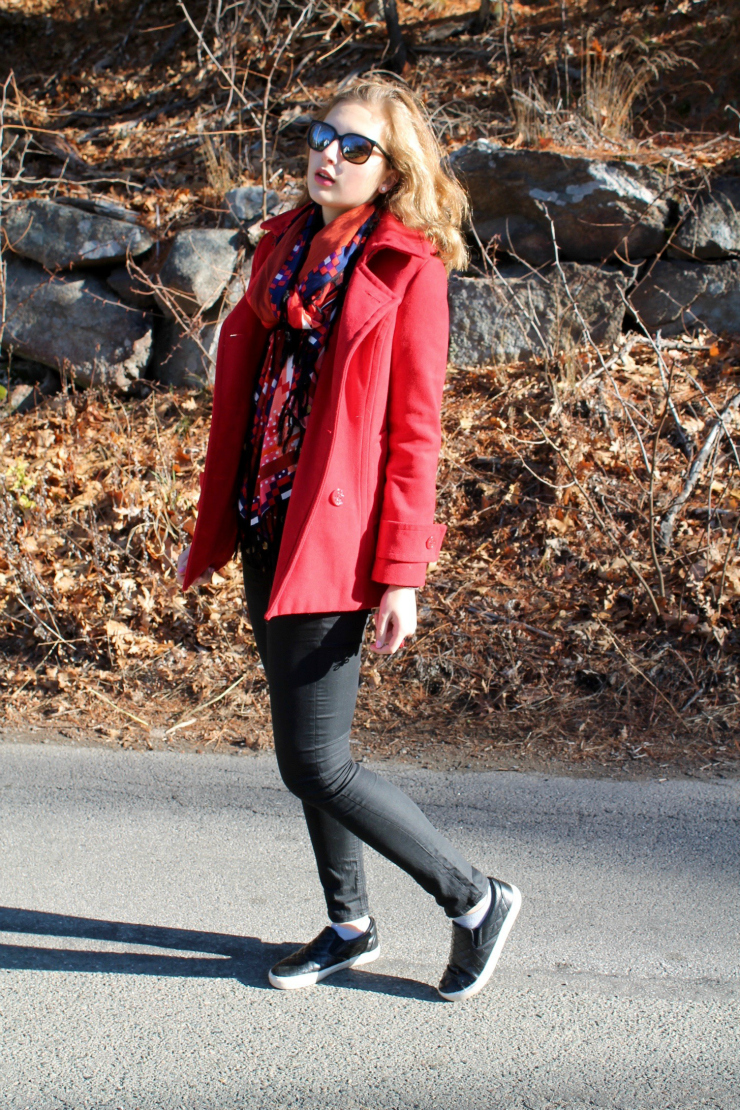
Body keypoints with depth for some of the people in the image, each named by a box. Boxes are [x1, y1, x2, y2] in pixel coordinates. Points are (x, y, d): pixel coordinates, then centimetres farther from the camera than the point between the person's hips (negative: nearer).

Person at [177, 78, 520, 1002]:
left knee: (314, 762, -6)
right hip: (267, 532, 7)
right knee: (303, 753, 14)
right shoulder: (284, 245, 12)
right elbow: (243, 393, 15)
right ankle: (349, 925, 33)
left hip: (337, 538, -7)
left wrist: (400, 574, -15)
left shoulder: (409, 267, -7)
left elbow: (413, 430, -11)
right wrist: (212, 527, 15)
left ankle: (475, 900, 13)